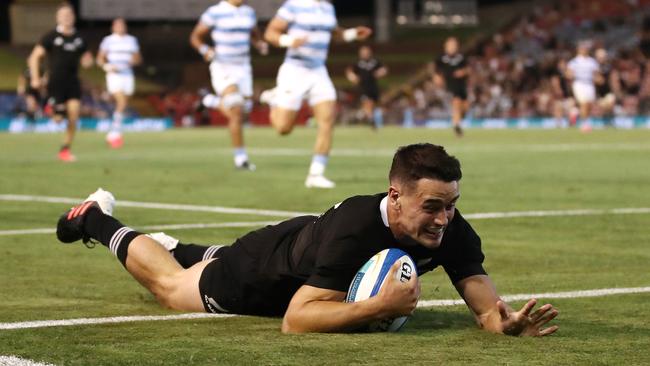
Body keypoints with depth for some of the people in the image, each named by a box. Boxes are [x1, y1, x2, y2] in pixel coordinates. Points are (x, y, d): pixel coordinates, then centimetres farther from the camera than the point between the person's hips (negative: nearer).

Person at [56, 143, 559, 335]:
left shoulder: (451, 230, -32)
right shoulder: (356, 228, -48)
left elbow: (485, 300, -33)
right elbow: (296, 319, -49)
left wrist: (501, 320, -57)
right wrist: (381, 306, -58)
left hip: (307, 250, 5)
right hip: (261, 271, -5)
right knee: (168, 286, 25)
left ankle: (177, 247, 65)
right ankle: (97, 220, 48)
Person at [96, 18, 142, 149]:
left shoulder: (132, 40, 13)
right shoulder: (108, 40, 1)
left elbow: (138, 58, 16)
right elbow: (100, 59, 1)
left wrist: (134, 61, -7)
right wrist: (107, 66, -19)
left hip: (128, 75, 5)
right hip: (114, 75, -5)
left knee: (123, 105, 6)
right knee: (121, 102, -20)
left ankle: (113, 134, 20)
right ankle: (116, 132, -13)